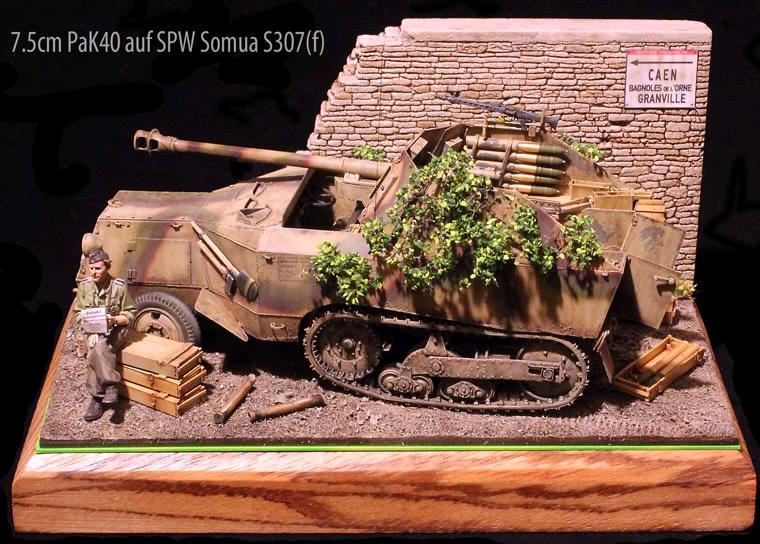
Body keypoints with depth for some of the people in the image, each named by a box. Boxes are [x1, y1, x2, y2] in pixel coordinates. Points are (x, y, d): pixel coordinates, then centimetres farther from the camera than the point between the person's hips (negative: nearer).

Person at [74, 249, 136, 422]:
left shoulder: (119, 286, -8)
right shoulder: (84, 286, 1)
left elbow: (130, 315, -3)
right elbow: (79, 313, 7)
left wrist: (114, 319, -23)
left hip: (115, 330, -3)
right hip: (93, 331, 3)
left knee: (96, 350, -32)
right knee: (95, 348, -31)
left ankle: (98, 398, -26)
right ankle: (111, 385, -22)